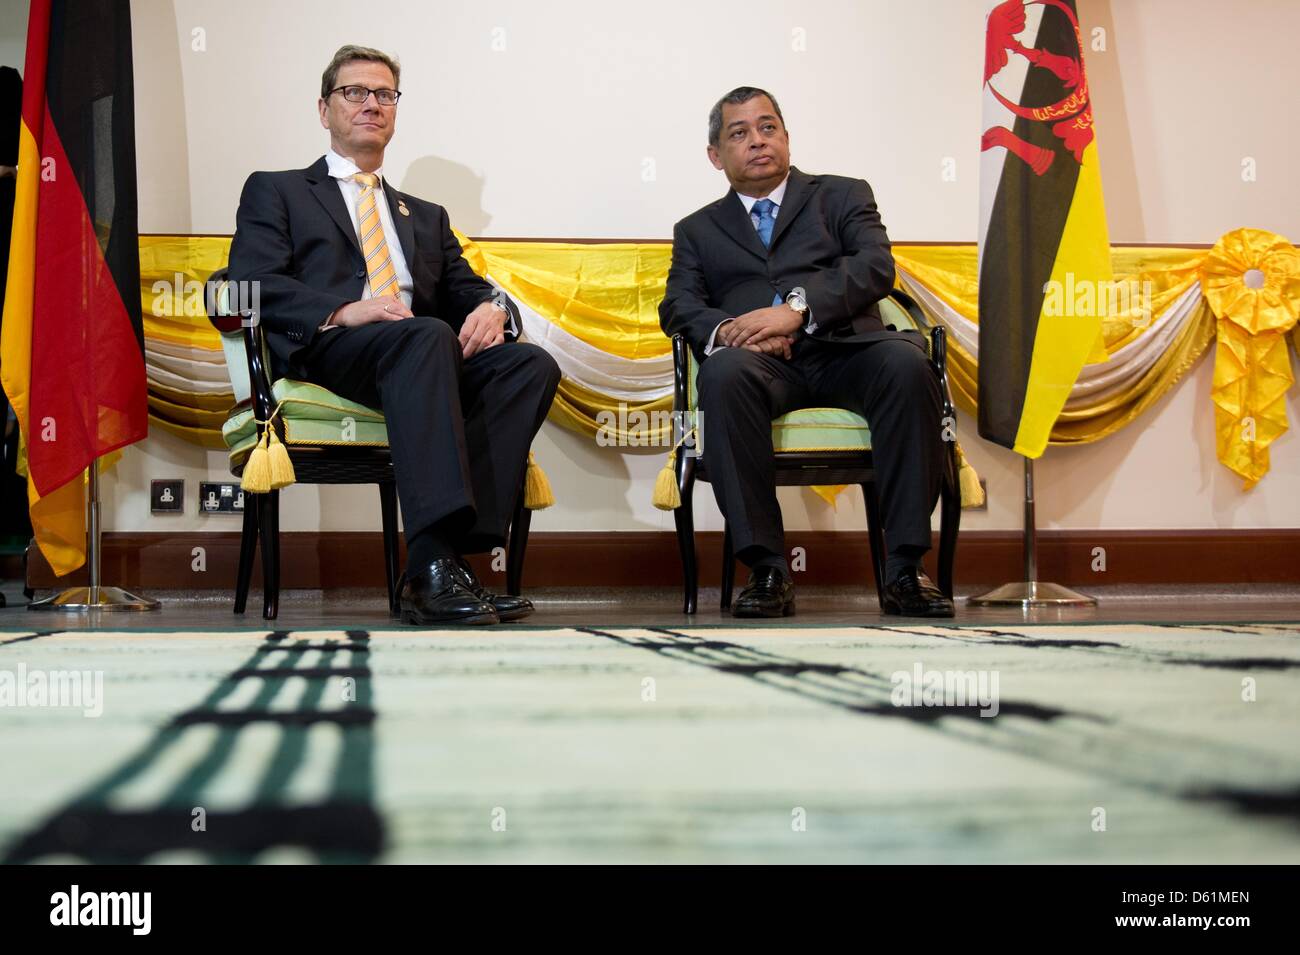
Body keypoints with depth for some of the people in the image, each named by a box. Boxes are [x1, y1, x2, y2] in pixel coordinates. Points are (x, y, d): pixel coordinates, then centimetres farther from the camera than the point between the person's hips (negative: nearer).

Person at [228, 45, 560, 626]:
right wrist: (343, 312, -15)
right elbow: (254, 283, 3)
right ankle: (432, 564, -47)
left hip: (429, 355, 5)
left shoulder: (425, 217, 35)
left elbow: (467, 291, 22)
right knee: (427, 335, -38)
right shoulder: (276, 192, 21)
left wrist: (493, 307, -4)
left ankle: (460, 551, -35)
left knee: (532, 364, -25)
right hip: (322, 352, -5)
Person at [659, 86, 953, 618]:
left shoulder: (842, 196, 22)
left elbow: (876, 266, 3)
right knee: (724, 373, -36)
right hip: (761, 360, 0)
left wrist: (796, 309, -14)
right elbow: (679, 306, 10)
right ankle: (767, 569, -33)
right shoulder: (698, 230, 27)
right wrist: (726, 330, -14)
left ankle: (904, 568, -30)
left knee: (907, 361, -33)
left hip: (843, 347, 0)